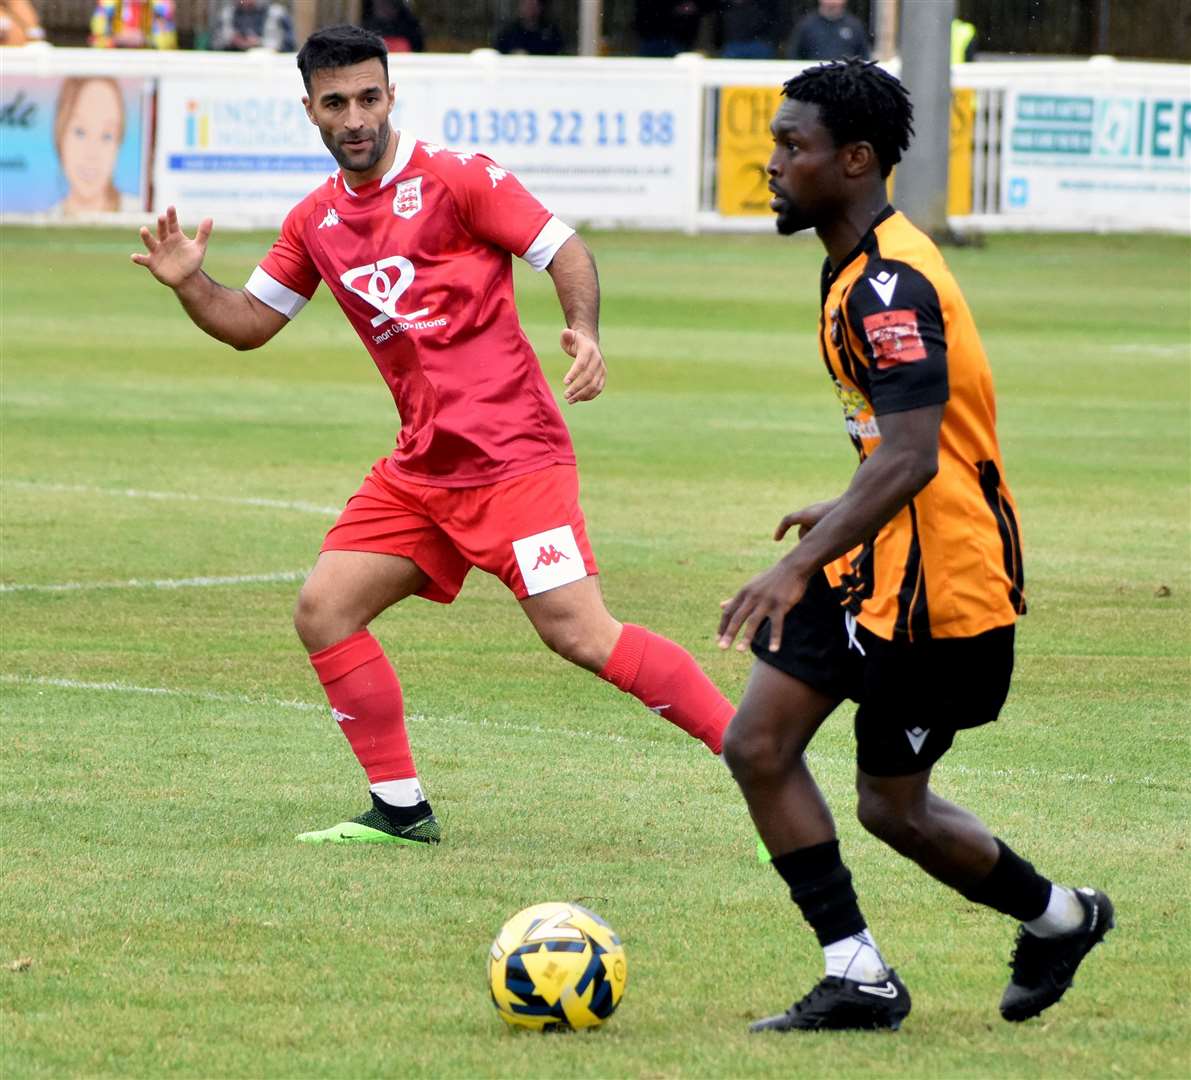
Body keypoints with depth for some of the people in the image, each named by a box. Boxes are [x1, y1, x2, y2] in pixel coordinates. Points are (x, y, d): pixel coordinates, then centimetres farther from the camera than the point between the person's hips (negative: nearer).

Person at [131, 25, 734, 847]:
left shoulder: (454, 179, -7)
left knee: (580, 633, -17)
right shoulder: (317, 222, 13)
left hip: (512, 454, -7)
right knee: (324, 609, 2)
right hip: (423, 465, 7)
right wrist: (189, 284, 1)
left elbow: (565, 250, -9)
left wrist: (585, 333, -27)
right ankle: (401, 809, 12)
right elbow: (251, 323, 20)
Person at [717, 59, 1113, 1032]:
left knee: (891, 806, 2)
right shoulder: (859, 269, 10)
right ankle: (859, 977, 7)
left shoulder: (890, 286, -23)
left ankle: (1059, 917, 23)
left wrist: (798, 569, -38)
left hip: (938, 585, -10)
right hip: (874, 562, 10)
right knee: (758, 746, 3)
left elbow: (912, 459, -32)